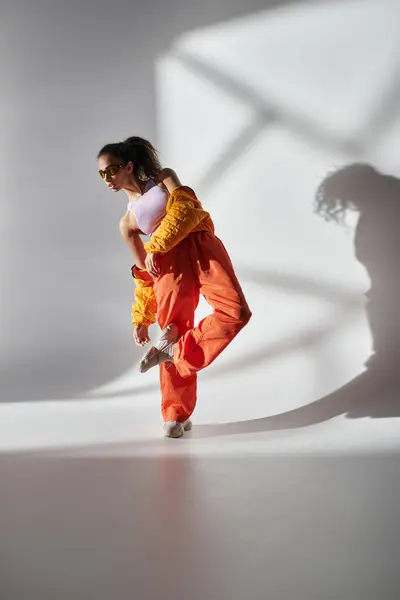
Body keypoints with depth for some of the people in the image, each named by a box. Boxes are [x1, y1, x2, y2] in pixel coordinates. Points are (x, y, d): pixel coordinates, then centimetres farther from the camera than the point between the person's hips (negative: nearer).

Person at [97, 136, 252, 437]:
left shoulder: (164, 177, 16)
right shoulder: (127, 222, 20)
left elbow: (185, 208, -3)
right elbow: (144, 272, 20)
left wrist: (156, 246, -12)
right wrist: (141, 319, 15)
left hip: (201, 247, -1)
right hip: (168, 262, 1)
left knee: (236, 311, -23)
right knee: (174, 330, -8)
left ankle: (174, 350, -10)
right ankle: (176, 415, 4)